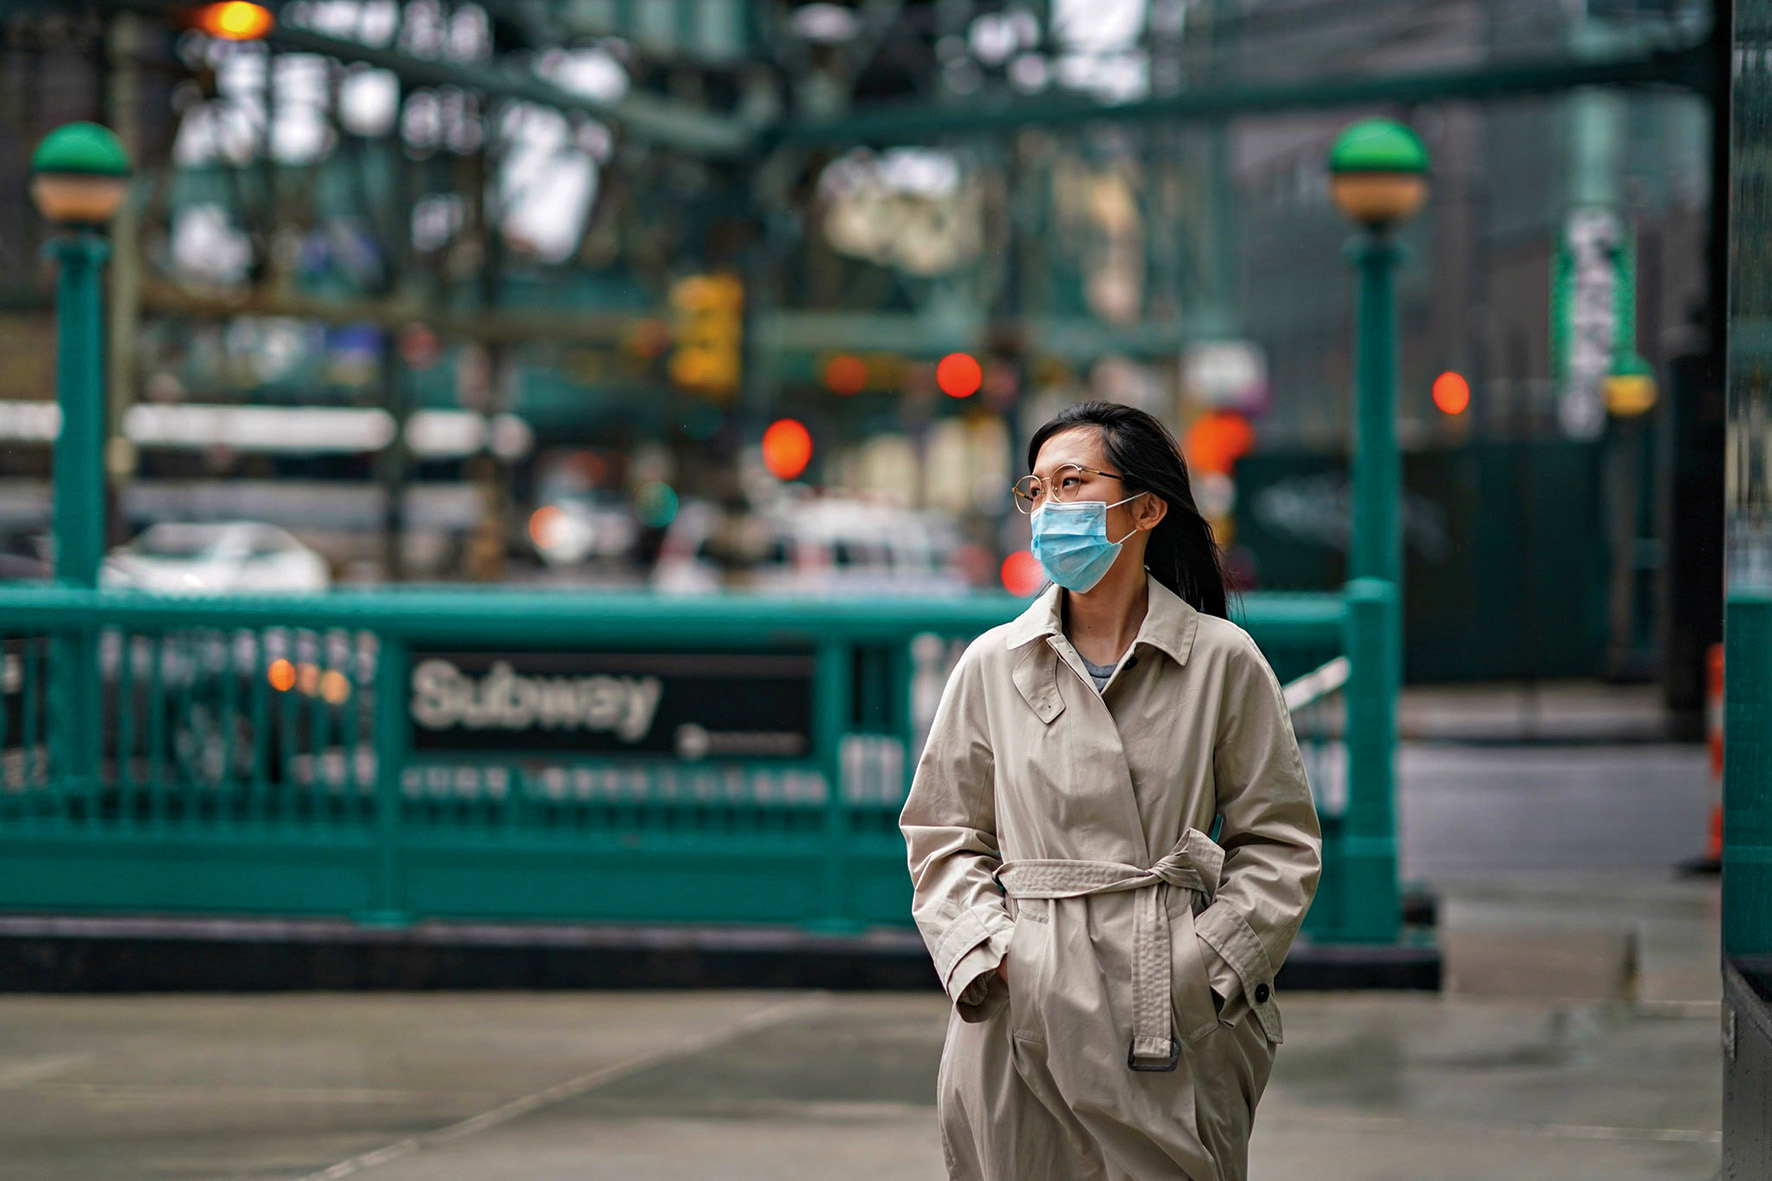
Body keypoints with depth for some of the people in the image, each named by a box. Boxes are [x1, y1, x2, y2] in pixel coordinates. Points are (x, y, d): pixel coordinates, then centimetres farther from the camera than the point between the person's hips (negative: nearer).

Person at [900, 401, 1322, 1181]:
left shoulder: (1223, 662, 1)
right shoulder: (992, 666, 6)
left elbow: (1281, 842, 5)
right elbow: (944, 837, 11)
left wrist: (1209, 962, -6)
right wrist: (989, 953, -5)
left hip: (1173, 1023, -1)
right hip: (1027, 1018, 1)